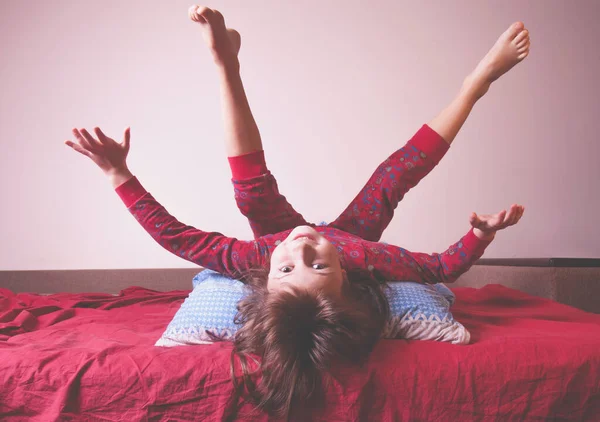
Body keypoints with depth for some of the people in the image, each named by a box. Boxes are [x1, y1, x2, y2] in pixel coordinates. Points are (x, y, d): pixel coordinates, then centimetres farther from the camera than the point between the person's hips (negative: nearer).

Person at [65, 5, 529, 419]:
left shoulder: (257, 259, -48)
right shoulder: (365, 260, -47)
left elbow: (173, 234, -34)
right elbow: (445, 266, -28)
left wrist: (119, 173, -36)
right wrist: (482, 233, -46)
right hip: (350, 239, 0)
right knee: (402, 168, -5)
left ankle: (226, 59, 4)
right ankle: (478, 80, 15)